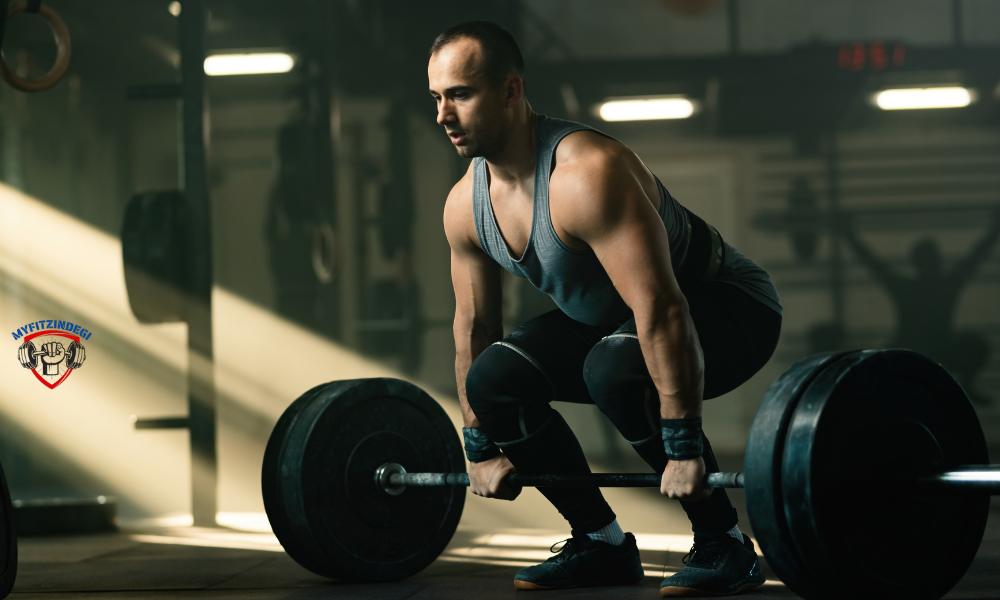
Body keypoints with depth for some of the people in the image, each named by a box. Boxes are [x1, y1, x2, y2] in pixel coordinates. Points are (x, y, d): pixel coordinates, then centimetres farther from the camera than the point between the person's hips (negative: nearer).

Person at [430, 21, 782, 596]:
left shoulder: (586, 175, -34)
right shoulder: (465, 204, -8)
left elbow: (662, 312, -38)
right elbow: (475, 326, 5)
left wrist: (685, 447, -39)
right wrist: (481, 448, 8)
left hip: (728, 308, -8)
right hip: (606, 316, 8)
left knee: (615, 369, -36)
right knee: (493, 379, -9)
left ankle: (724, 544, -18)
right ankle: (601, 543, 5)